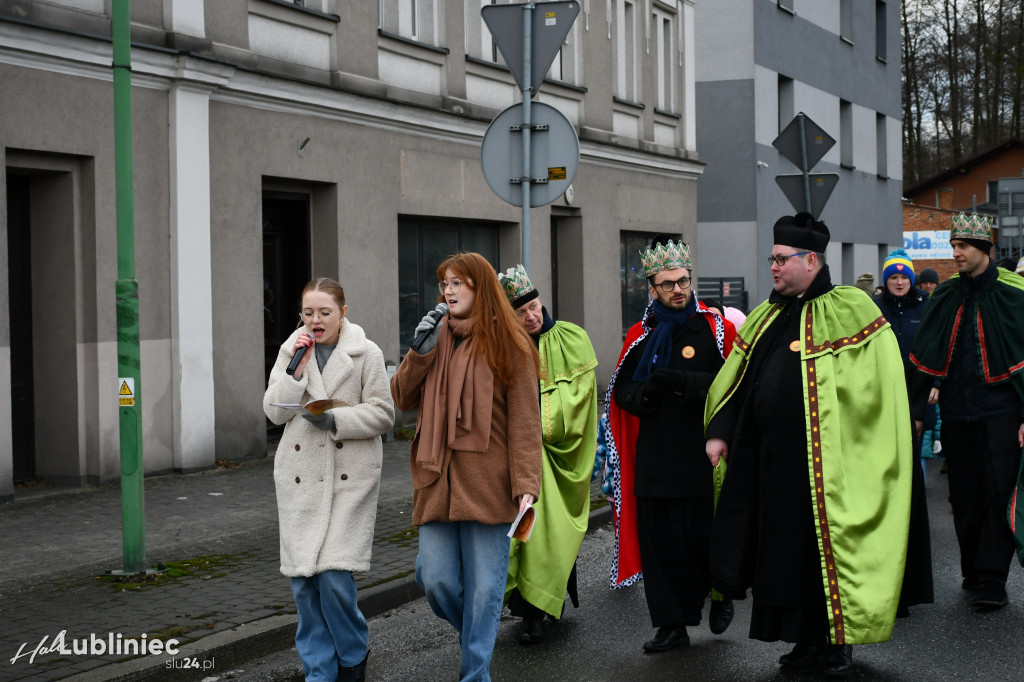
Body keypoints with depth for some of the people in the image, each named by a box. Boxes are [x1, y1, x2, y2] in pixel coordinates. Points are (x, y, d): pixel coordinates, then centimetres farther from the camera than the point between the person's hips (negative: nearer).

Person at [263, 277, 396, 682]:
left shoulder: (366, 354, 1)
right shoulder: (290, 351, 10)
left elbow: (382, 414, -2)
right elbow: (274, 412, 3)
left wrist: (335, 419, -16)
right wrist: (297, 368, -9)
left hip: (350, 474, -3)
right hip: (300, 474, 4)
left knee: (334, 575, -13)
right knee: (302, 577, 1)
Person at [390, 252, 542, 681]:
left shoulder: (508, 345, -2)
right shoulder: (438, 337, 13)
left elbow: (525, 421, -7)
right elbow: (402, 398, 11)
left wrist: (525, 485, -16)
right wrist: (421, 351, -3)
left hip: (487, 483, -4)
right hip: (437, 481, 4)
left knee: (483, 585, 1)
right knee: (435, 579, 3)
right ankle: (475, 635, 31)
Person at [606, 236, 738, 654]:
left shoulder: (716, 329, 1)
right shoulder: (640, 336, 12)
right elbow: (621, 389, 12)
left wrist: (683, 381, -20)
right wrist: (644, 392, -10)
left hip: (700, 455, -3)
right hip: (653, 457, 4)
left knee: (701, 534, -1)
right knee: (658, 539, 3)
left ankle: (721, 592, 30)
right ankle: (672, 624, 14)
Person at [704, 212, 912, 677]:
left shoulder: (848, 311, -7)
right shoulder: (768, 317, 14)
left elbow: (874, 383, -11)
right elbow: (737, 379, 15)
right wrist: (720, 431, 7)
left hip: (823, 461, -6)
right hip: (770, 457, 6)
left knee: (825, 548, 1)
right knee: (784, 549, 10)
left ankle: (838, 643, 15)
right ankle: (807, 640, 23)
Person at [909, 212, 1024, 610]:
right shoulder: (945, 297, 9)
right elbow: (924, 359, 12)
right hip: (957, 413, 4)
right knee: (964, 498, 9)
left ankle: (992, 583, -5)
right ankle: (972, 572, 22)